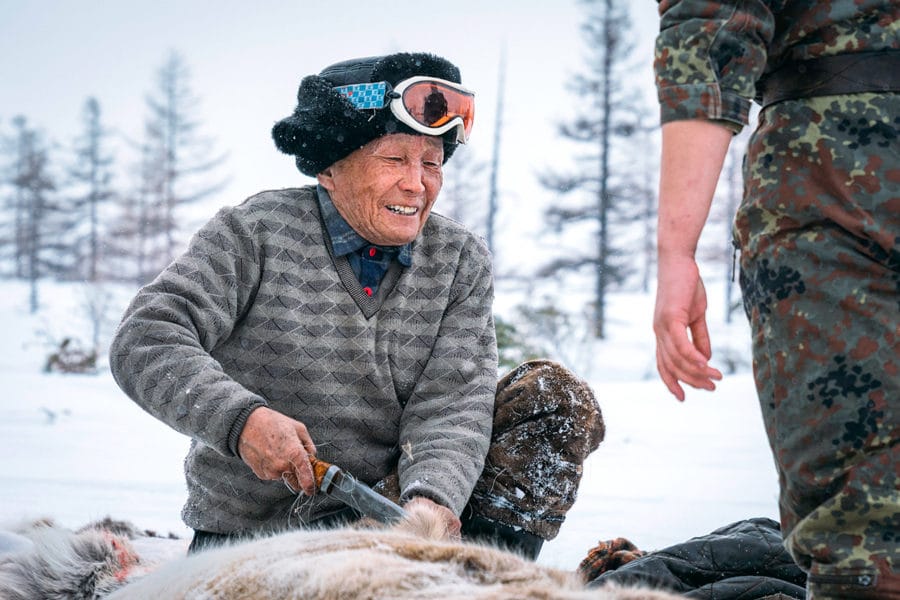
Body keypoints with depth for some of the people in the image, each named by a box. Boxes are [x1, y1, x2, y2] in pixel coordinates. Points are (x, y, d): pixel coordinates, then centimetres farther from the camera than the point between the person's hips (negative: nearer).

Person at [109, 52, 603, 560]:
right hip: (253, 532, -4)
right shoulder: (254, 234, -6)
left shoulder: (462, 263, 2)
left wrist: (431, 496, -32)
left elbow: (450, 403, -10)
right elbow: (145, 342, -15)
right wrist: (240, 418, -33)